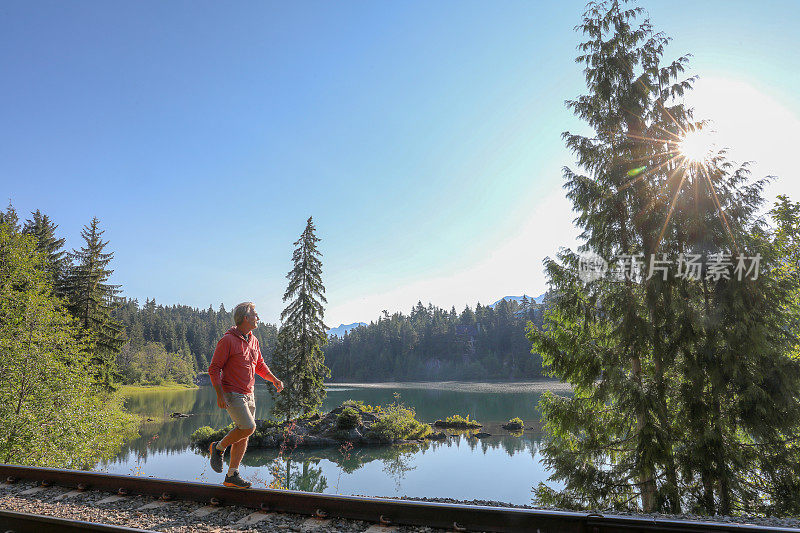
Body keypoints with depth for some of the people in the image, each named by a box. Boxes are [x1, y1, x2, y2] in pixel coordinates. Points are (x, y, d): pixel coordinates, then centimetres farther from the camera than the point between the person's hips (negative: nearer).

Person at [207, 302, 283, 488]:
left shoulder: (253, 340, 10)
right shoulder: (227, 340, -14)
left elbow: (260, 365, 20)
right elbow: (214, 368, -13)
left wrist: (274, 379, 5)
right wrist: (220, 394, -20)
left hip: (248, 395, 8)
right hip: (232, 394, -8)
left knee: (243, 435, 8)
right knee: (248, 427, -18)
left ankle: (232, 475, 17)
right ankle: (218, 448, 7)